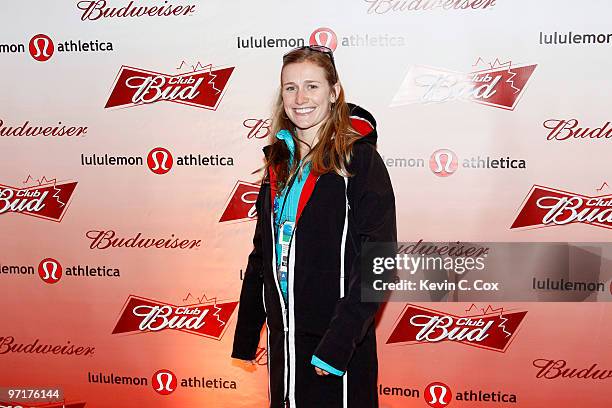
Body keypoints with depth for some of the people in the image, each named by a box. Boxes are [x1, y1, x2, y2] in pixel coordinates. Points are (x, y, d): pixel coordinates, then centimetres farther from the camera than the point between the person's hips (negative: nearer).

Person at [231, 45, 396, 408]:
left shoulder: (359, 158, -11)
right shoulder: (280, 161, 8)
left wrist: (339, 341, -23)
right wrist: (246, 335, 13)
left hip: (336, 338, -6)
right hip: (282, 334, 6)